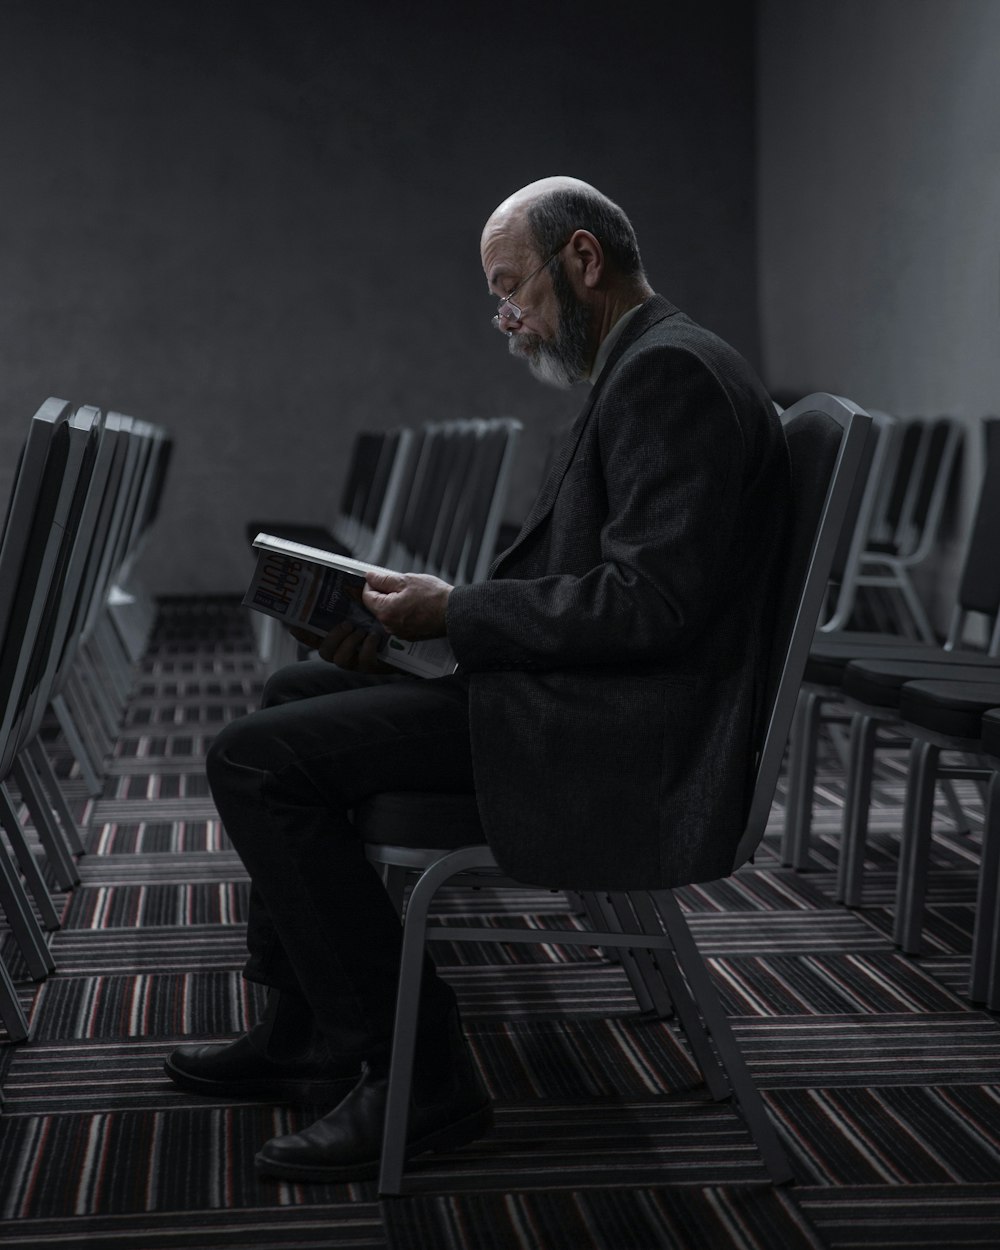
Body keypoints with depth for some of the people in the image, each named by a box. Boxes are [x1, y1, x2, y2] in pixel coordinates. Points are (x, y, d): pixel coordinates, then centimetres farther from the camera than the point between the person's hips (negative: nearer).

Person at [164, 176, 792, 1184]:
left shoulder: (671, 372, -16)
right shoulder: (641, 370, 18)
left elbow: (647, 601, -25)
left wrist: (454, 614, -16)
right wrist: (417, 620, 5)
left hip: (619, 744, -11)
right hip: (573, 696, 11)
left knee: (254, 760, -13)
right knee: (296, 696, 22)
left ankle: (413, 1075, -5)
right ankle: (303, 1033, 26)